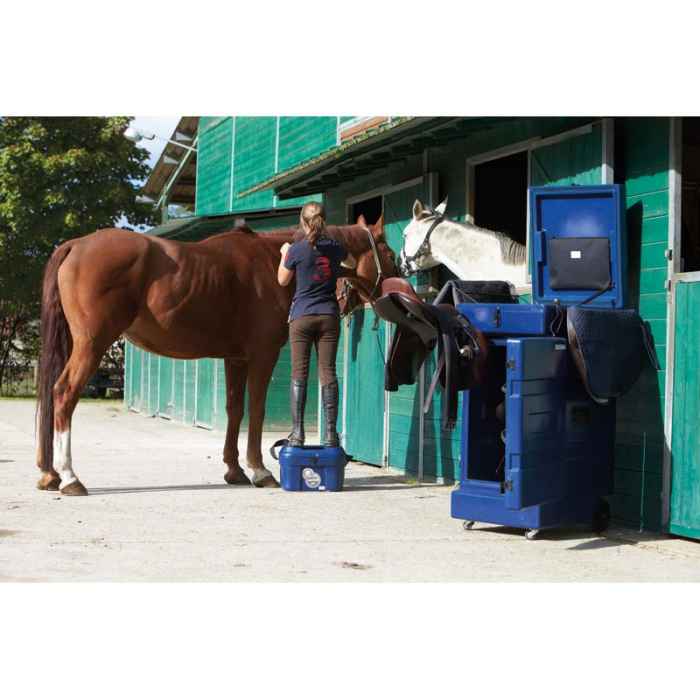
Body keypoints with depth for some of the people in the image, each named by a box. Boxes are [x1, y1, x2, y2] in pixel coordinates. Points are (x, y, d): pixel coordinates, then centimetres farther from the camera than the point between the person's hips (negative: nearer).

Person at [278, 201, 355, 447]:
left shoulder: (297, 249, -7)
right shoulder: (335, 247, 3)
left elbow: (283, 280, 7)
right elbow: (351, 263, 27)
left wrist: (285, 254, 19)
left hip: (302, 316, -2)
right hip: (329, 316, 2)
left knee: (299, 374, 0)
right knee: (328, 372, 1)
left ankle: (297, 433, -3)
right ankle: (330, 432, -1)